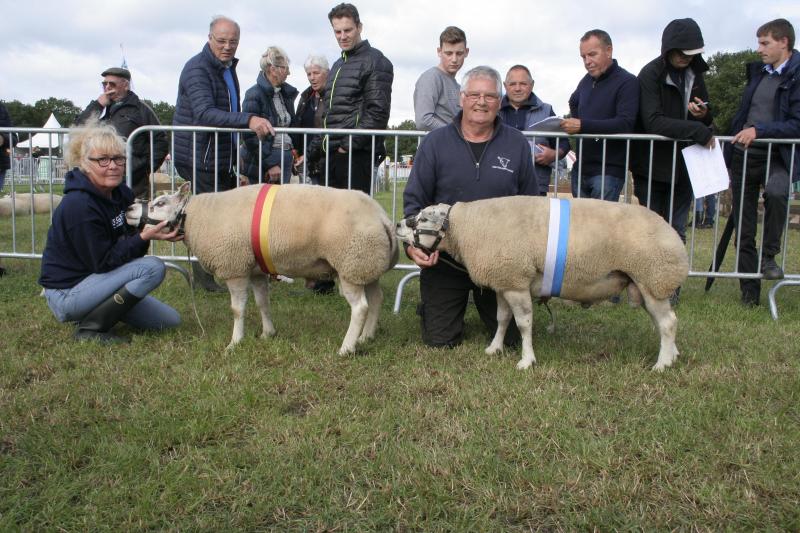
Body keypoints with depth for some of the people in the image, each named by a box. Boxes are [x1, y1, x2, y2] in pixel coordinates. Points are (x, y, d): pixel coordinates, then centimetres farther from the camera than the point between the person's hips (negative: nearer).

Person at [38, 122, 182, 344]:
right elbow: (103, 263, -23)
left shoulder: (120, 192, 0)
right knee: (153, 267, -26)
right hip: (67, 291, -9)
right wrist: (145, 237, -29)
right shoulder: (79, 205, -25)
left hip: (99, 279, 9)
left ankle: (96, 312, 15)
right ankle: (91, 328, -15)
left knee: (171, 321, 7)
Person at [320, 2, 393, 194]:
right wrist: (327, 142, 14)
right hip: (333, 152, 8)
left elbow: (378, 111, -14)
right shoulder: (338, 65, 21)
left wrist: (350, 144, -15)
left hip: (357, 152, -8)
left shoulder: (375, 61, -5)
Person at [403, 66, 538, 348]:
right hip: (444, 259, -1)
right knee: (440, 340, 2)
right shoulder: (435, 142, -3)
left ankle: (483, 302, 41)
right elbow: (414, 200, -2)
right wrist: (413, 243, -18)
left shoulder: (517, 145, 0)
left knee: (511, 336, 9)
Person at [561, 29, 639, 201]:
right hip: (580, 169, 7)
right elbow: (574, 102, 33)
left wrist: (582, 125, -27)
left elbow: (625, 124, -22)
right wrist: (572, 122, 12)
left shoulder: (627, 82, -10)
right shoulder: (587, 80, 13)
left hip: (609, 172, -7)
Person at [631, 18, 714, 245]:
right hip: (653, 168, -6)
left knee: (676, 234, 9)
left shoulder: (694, 73, 9)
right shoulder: (650, 74, -10)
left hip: (684, 166, 6)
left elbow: (706, 120, 17)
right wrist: (698, 131, -25)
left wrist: (703, 115, -8)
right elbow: (653, 122, -22)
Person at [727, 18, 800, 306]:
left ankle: (770, 256, -16)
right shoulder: (757, 71, 12)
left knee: (775, 191, -38)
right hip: (743, 154, 6)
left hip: (776, 157, -6)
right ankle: (749, 293, 16)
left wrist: (759, 130, -22)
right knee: (743, 231, 6)